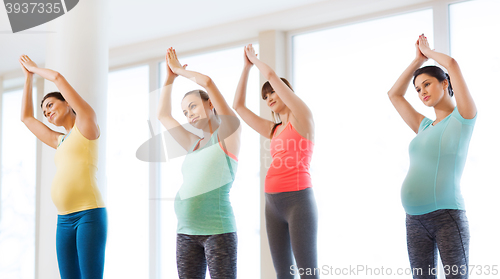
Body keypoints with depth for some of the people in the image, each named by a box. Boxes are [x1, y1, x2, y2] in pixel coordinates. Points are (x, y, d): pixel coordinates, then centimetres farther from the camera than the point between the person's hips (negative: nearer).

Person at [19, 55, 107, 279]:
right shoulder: (59, 141, 24)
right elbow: (26, 117, 34)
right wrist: (29, 75, 36)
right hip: (64, 220, 7)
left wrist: (36, 68, 21)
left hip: (89, 214, -7)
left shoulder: (86, 125, 6)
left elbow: (58, 78, 3)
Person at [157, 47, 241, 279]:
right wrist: (170, 78, 30)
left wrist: (180, 70, 10)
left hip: (218, 230, -7)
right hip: (186, 232, 7)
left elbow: (207, 82, -6)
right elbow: (163, 115, 31)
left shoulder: (228, 134, 2)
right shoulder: (194, 145, 19)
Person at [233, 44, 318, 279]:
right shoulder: (273, 130, 18)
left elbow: (272, 75, -5)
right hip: (273, 203, 7)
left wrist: (256, 60, 13)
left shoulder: (302, 118, 1)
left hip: (298, 200, -7)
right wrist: (246, 67, 23)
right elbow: (238, 106, 23)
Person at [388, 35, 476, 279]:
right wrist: (418, 59, 27)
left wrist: (429, 52, 11)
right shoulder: (424, 128, 18)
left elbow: (452, 65, -8)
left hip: (447, 215, -6)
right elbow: (394, 95, 28)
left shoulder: (463, 117, 1)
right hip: (415, 220, 7)